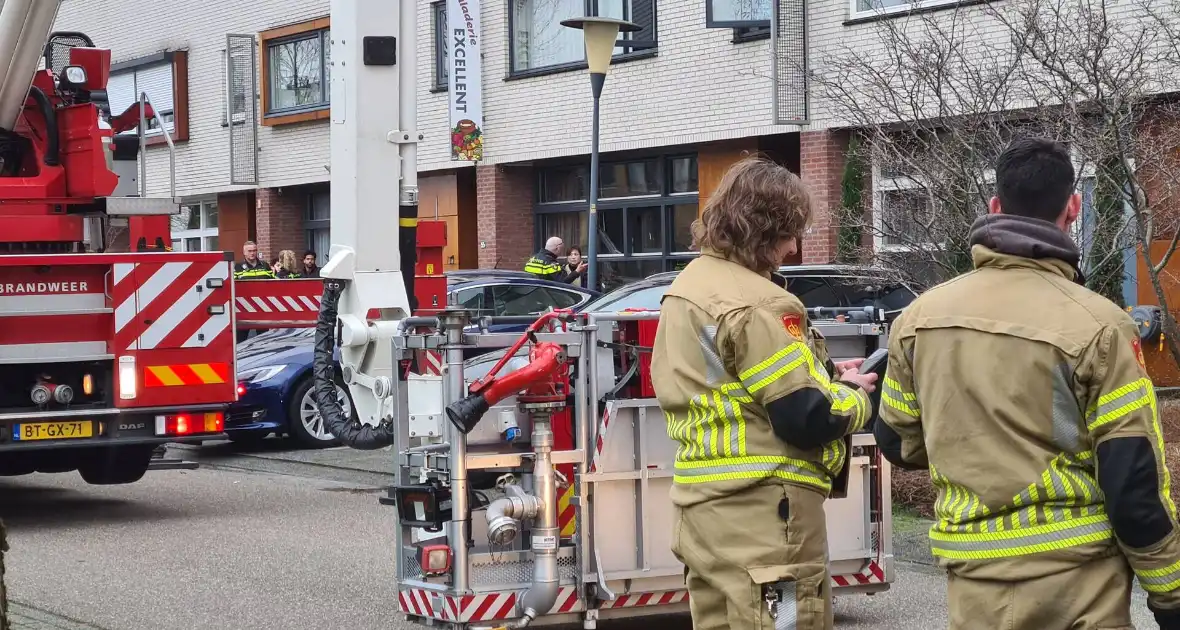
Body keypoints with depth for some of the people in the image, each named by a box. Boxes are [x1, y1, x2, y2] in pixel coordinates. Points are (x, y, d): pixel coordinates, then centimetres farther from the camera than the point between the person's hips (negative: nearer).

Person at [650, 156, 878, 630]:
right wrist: (855, 395, 0)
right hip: (761, 513, -10)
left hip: (705, 507, 10)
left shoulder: (687, 287, 13)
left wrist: (822, 376, 12)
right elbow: (808, 418, -20)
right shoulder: (756, 304, -18)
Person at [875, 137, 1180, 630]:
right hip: (1077, 574, -4)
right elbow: (1135, 482, -12)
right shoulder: (1097, 324, -13)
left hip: (976, 574, 4)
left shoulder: (920, 315, 2)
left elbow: (899, 443, 14)